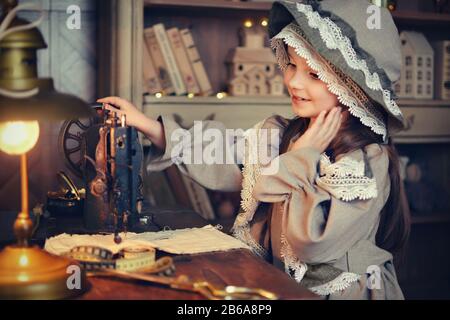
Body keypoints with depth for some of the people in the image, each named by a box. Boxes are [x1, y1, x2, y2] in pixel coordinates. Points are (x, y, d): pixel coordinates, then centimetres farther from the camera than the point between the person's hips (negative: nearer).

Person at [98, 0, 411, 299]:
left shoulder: (369, 162, -18)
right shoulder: (280, 134, 1)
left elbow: (309, 241, -23)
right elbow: (220, 159, 1)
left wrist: (302, 159, -18)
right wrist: (148, 125, -6)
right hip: (281, 285, 5)